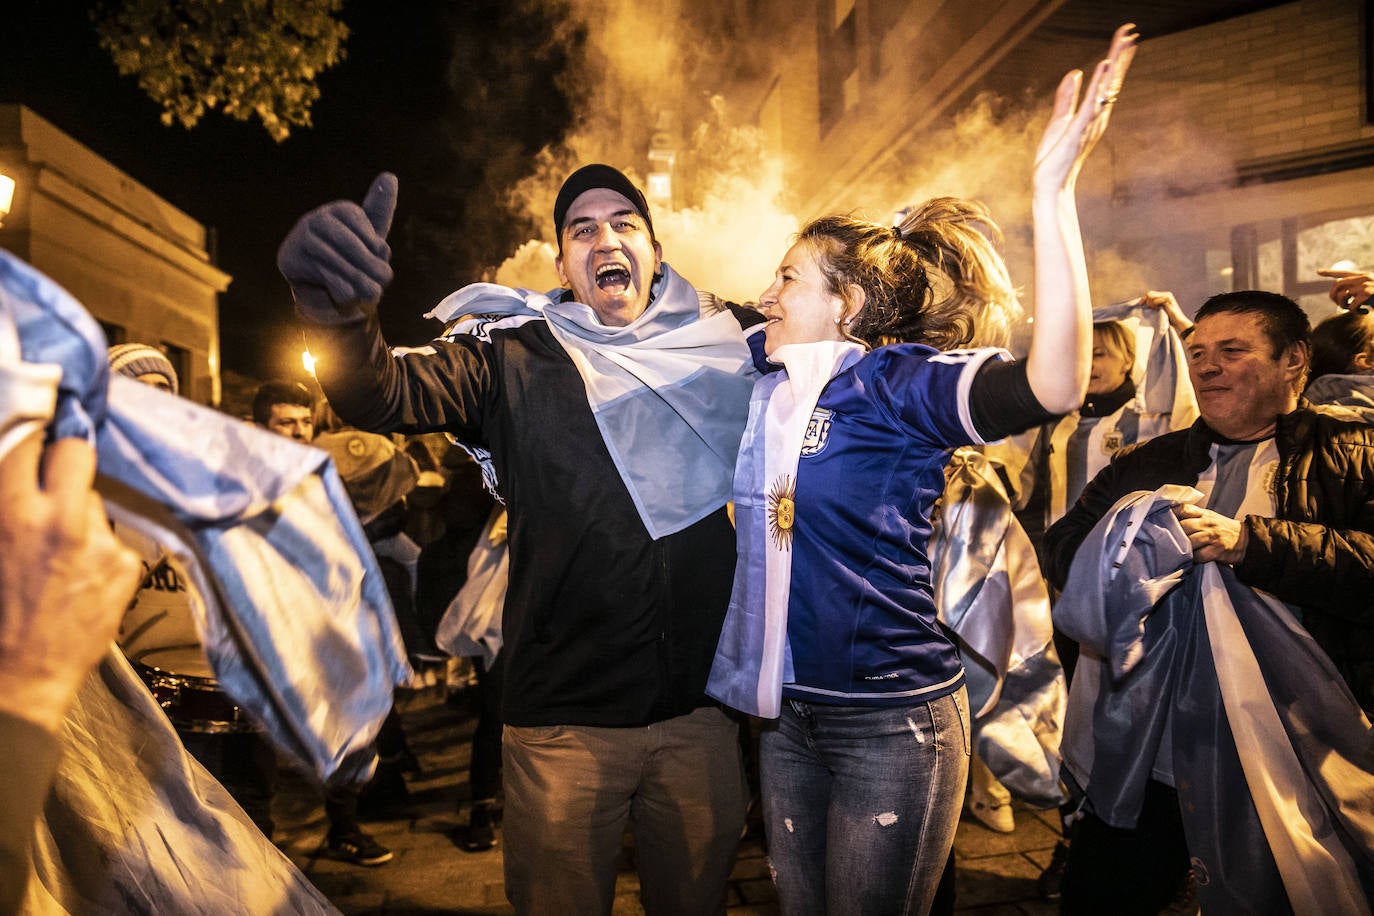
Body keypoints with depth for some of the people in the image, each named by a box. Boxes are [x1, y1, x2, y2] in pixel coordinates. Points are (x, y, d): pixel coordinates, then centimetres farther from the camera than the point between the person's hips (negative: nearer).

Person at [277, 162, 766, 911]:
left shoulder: (721, 344, 5)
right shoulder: (516, 356, -3)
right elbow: (385, 392, -17)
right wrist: (338, 313, -37)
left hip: (698, 715, 2)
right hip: (562, 719, -2)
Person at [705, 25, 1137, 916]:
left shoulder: (898, 381, -14)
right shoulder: (771, 393, 5)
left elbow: (1055, 383, -32)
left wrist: (1053, 188, -36)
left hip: (892, 718, -6)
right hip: (786, 710, 6)